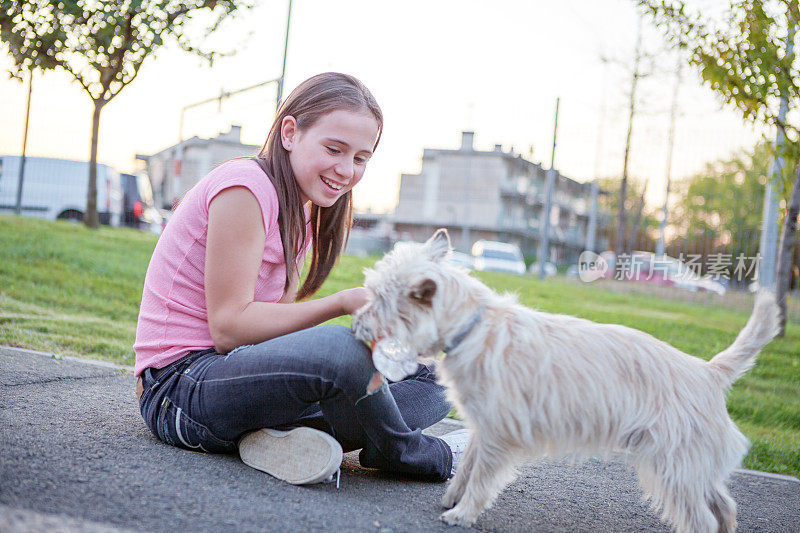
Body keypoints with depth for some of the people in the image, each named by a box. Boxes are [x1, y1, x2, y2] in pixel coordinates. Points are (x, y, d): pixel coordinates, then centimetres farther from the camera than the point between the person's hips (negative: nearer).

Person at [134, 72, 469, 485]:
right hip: (180, 385, -9)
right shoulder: (244, 187, -15)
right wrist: (343, 303, -25)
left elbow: (275, 319, 3)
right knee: (341, 349, -36)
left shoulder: (303, 210, 13)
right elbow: (229, 327, -20)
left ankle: (289, 437, -20)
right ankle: (423, 456, -6)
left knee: (429, 375, 2)